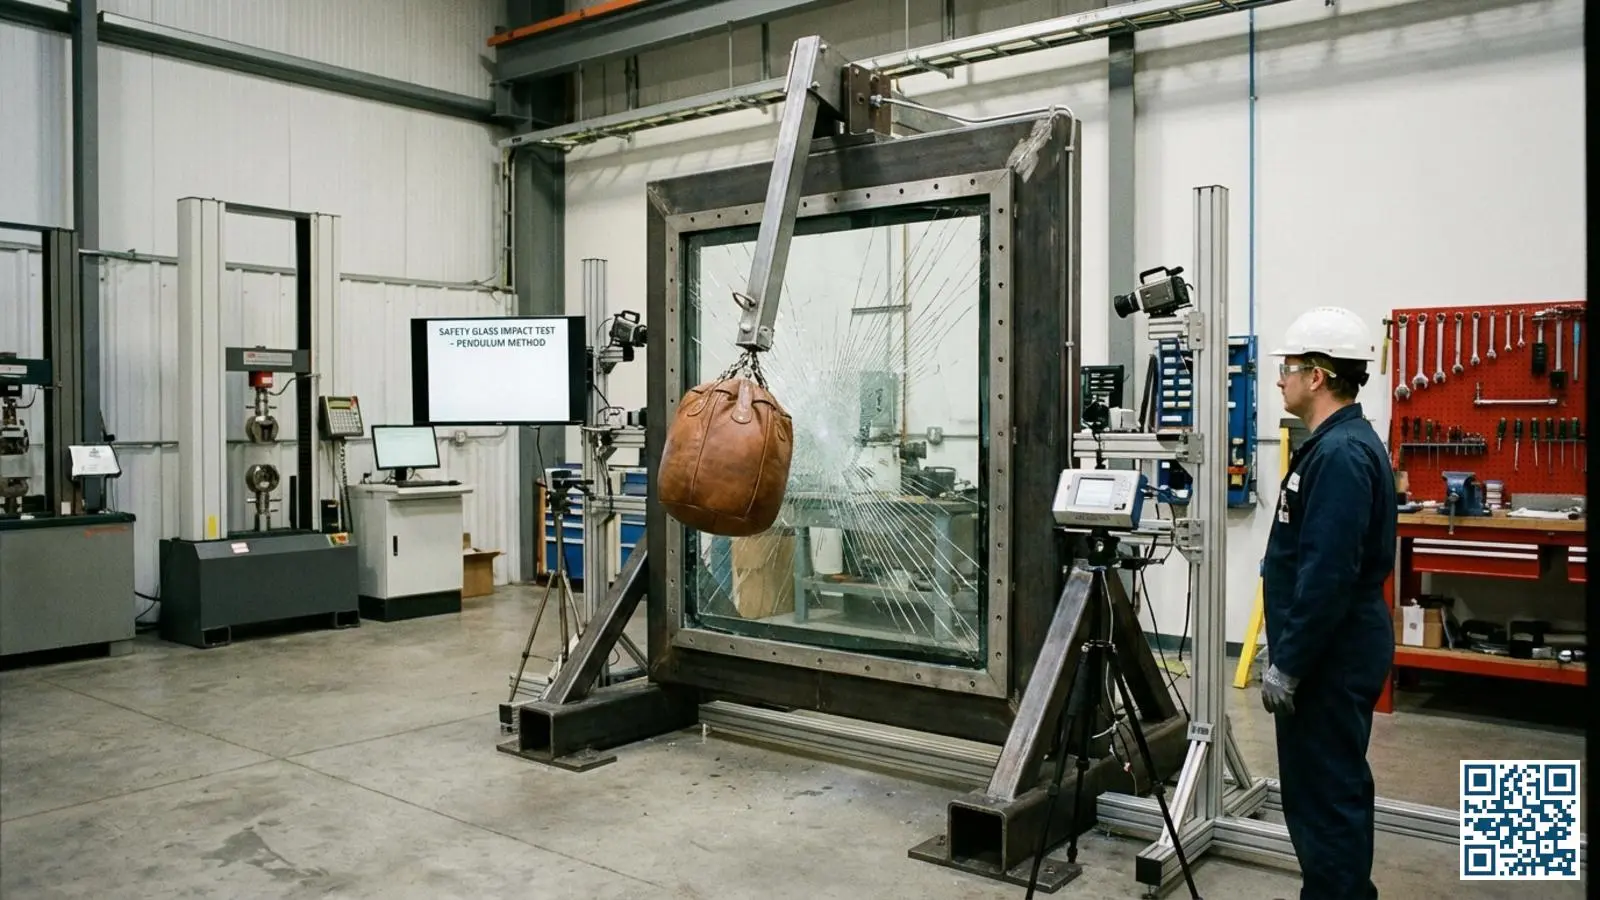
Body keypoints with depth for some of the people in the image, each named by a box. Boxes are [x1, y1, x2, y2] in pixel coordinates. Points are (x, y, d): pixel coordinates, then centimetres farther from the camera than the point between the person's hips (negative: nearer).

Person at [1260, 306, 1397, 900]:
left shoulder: (1340, 453, -21)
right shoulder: (1343, 442, 12)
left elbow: (1328, 576, -26)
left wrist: (1287, 665, -20)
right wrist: (1287, 651, 22)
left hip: (1330, 658, -11)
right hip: (1334, 652, 11)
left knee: (1325, 794, -2)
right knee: (1332, 788, 19)